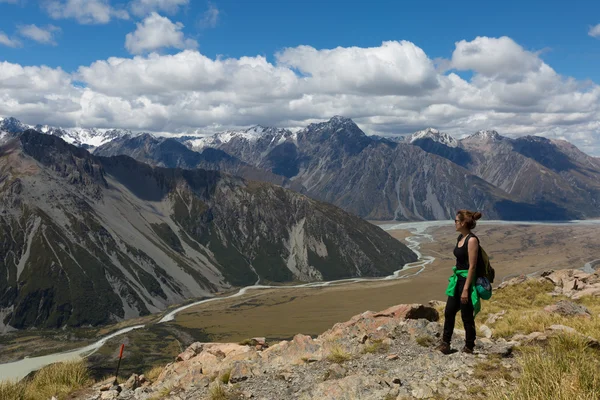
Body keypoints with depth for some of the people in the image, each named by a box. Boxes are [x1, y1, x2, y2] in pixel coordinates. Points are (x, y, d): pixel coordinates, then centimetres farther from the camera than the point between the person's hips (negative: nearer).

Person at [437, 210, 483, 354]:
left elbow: (472, 266, -20)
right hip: (457, 278, 9)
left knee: (467, 316, 3)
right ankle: (445, 343, 24)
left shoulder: (472, 240, -18)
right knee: (449, 311, 13)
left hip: (467, 280, -9)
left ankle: (469, 348, 18)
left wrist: (466, 289, -22)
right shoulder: (460, 238, 9)